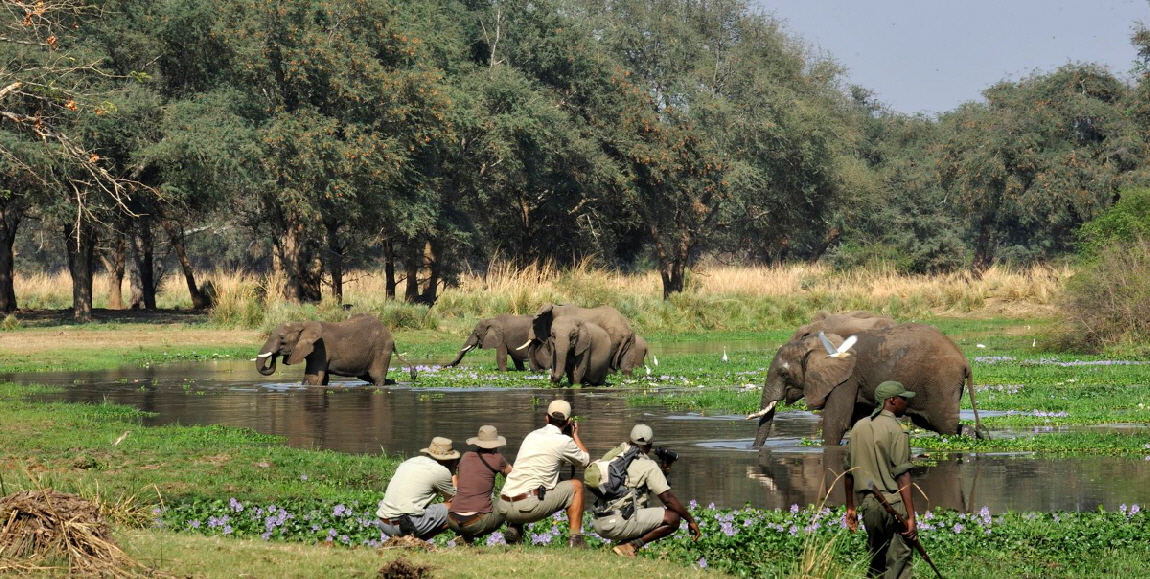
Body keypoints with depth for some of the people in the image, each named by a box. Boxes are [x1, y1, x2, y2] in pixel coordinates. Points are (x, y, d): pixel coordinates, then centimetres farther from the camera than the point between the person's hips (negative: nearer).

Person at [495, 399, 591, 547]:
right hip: (529, 507, -6)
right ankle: (575, 539, 8)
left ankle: (513, 528, 15)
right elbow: (586, 462, 18)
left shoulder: (532, 435, 18)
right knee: (576, 486, 15)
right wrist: (575, 435, 33)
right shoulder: (563, 441, 0)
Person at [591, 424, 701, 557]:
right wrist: (691, 520, 3)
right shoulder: (649, 466, -3)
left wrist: (663, 470, 26)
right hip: (618, 523, -8)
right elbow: (668, 499, -6)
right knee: (673, 518, -6)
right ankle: (632, 545, -11)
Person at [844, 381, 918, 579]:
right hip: (894, 503, -7)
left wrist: (850, 508, 24)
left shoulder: (858, 427, 11)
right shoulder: (895, 430, -9)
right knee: (898, 563, -5)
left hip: (868, 502, 7)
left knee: (875, 562, 15)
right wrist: (911, 516, -17)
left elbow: (849, 471, 15)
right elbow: (902, 476, -15)